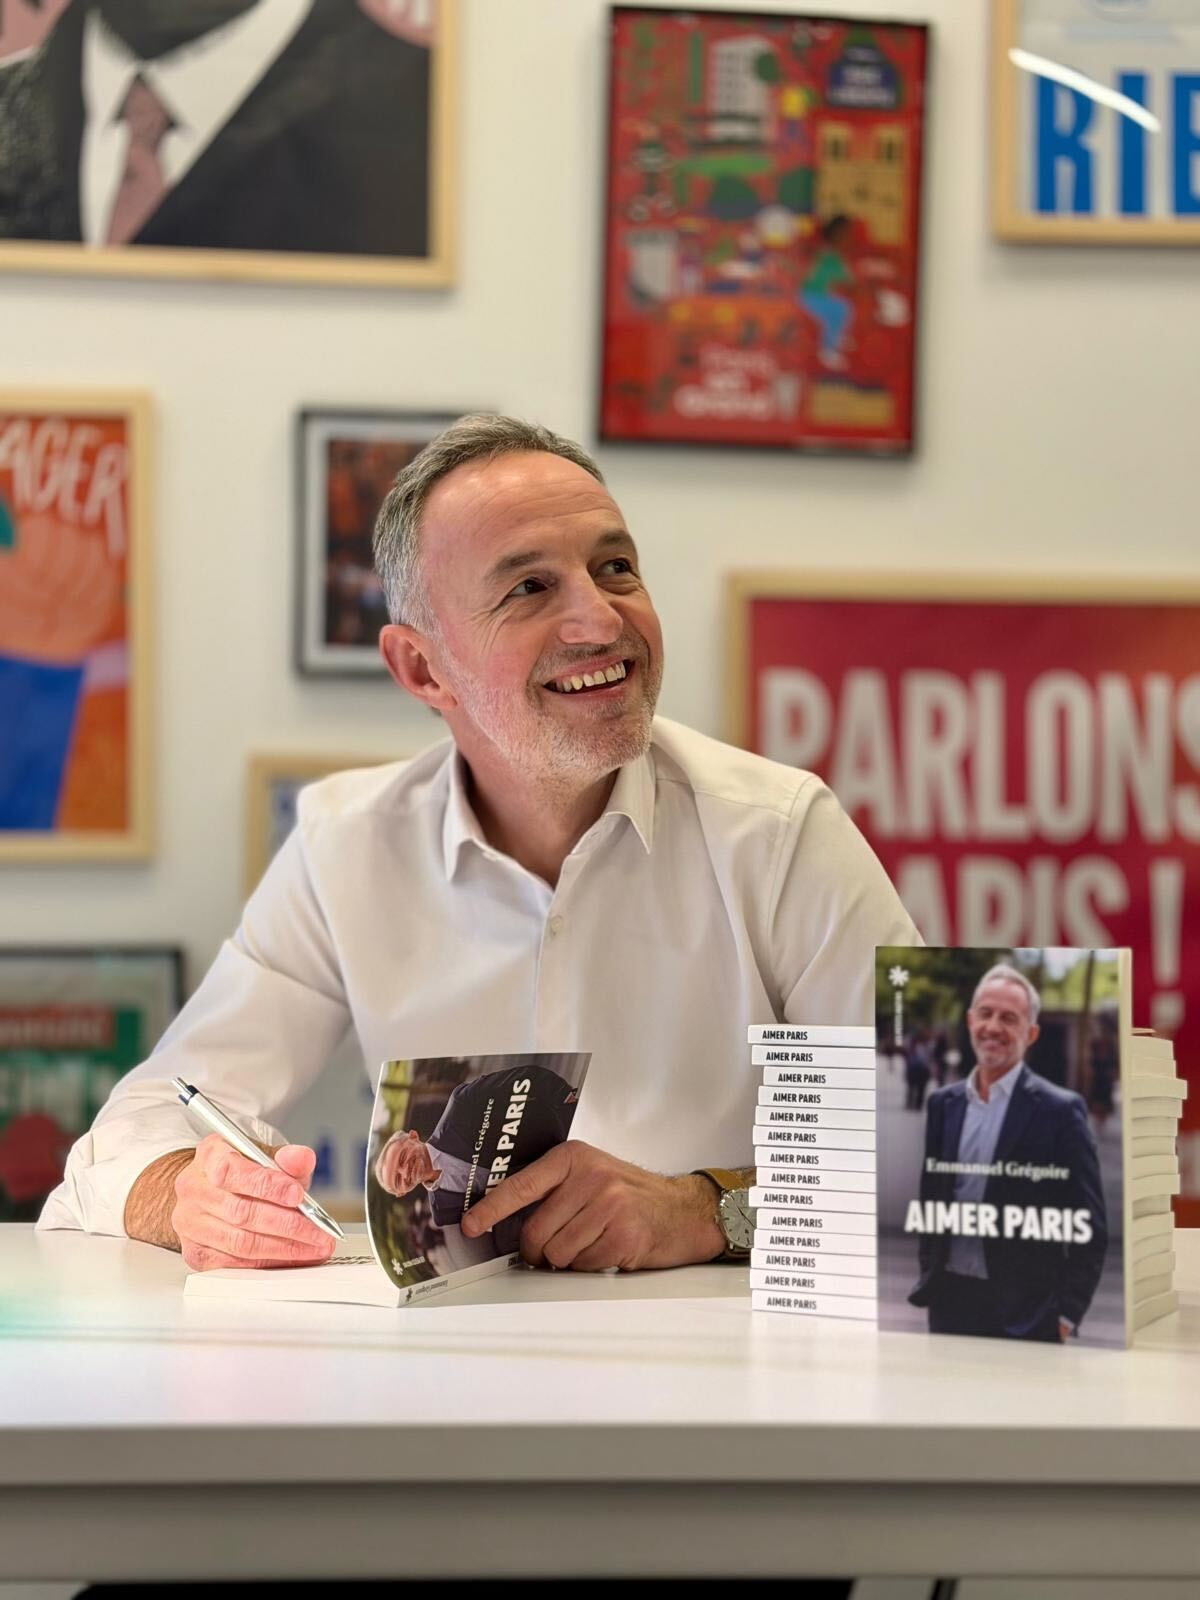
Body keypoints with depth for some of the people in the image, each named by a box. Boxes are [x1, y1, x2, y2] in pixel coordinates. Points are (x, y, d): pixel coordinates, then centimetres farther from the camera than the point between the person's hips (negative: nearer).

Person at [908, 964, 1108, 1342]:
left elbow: (1090, 1226, -6)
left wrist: (1066, 1316, -10)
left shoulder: (1060, 1111, -7)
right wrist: (928, 1277, 12)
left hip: (1024, 1313, -5)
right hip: (949, 1302, 5)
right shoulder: (943, 1103, 9)